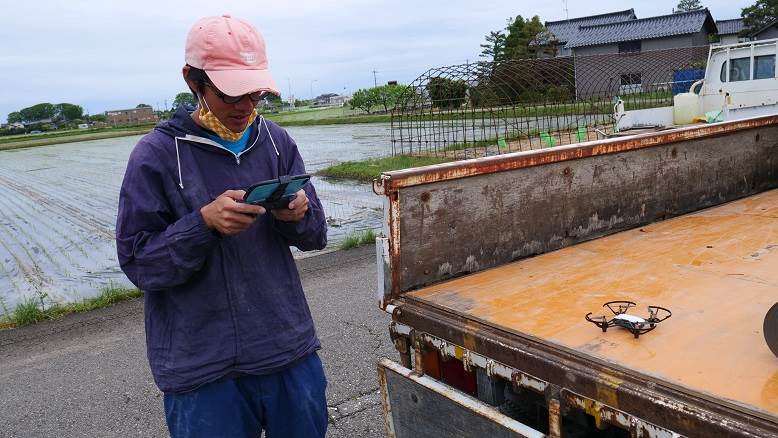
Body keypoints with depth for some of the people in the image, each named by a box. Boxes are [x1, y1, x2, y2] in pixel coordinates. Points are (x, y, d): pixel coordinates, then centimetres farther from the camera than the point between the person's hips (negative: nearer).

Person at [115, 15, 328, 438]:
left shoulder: (276, 141, 3)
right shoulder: (156, 154, -8)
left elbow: (315, 236, 6)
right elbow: (137, 261, -8)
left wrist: (297, 214, -16)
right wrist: (204, 222, -24)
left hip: (291, 350, 4)